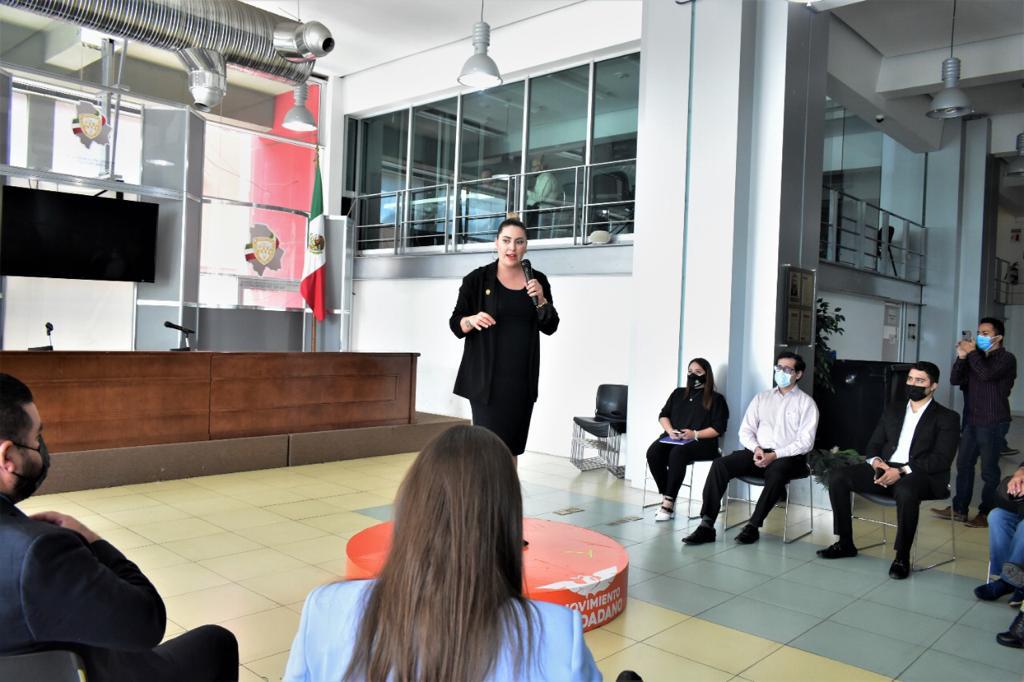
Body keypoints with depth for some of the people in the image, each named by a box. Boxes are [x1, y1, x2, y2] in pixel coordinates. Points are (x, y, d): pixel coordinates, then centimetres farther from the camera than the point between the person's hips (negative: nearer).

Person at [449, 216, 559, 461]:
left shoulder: (538, 280, 7)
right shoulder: (477, 279, -2)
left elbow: (550, 327, 6)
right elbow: (455, 324, 0)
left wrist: (540, 299, -10)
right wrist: (472, 320, -21)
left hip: (522, 377, 3)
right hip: (486, 376, -3)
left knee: (513, 442, 7)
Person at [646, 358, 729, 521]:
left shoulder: (716, 399, 7)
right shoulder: (678, 393, 22)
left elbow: (718, 428, -2)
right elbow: (663, 415, 18)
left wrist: (695, 434, -16)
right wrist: (670, 430, -4)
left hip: (701, 442, -5)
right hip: (673, 439, 5)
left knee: (677, 453, -38)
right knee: (653, 452, -28)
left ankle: (669, 502, -30)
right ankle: (665, 498, -21)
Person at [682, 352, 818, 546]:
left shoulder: (806, 403, 5)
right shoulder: (762, 397, 17)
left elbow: (805, 442, -5)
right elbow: (745, 430, 12)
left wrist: (774, 455, -17)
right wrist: (756, 448, -9)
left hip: (787, 457, -3)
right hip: (757, 453, 4)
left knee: (776, 473, -39)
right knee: (720, 464, -22)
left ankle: (753, 526, -27)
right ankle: (707, 526, -27)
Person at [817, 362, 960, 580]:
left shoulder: (947, 418, 3)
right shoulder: (893, 409, 19)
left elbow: (941, 459, -10)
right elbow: (873, 444, 17)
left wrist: (902, 471, -21)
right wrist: (876, 462, -8)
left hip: (921, 476, -5)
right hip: (885, 469, 6)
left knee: (905, 491, -40)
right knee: (838, 477, -15)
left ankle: (902, 557, -23)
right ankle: (845, 543, -4)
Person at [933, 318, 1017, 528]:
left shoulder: (1006, 359, -6)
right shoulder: (976, 357, 14)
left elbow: (986, 374, -25)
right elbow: (955, 380, 6)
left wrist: (971, 352, -14)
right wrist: (962, 357, -6)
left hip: (992, 423, -7)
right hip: (971, 421, 7)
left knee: (989, 470, 1)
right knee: (964, 465, 10)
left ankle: (987, 513, 11)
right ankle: (959, 509, 18)